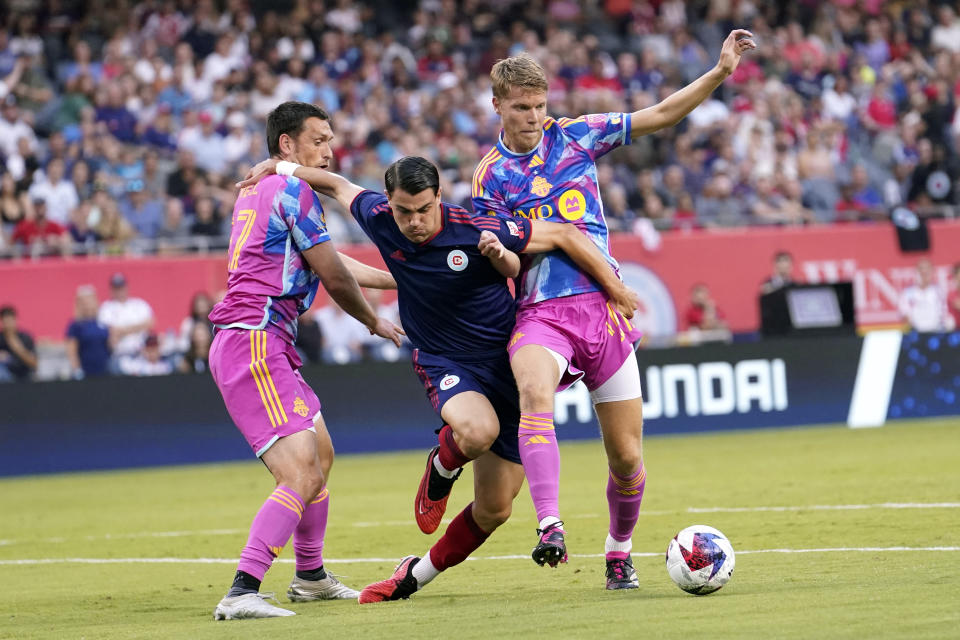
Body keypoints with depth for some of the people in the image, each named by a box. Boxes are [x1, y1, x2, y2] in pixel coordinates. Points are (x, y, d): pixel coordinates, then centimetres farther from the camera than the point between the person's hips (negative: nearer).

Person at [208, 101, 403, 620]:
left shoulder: (256, 191, 21)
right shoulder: (294, 191, -8)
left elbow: (330, 266, 26)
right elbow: (335, 277, -5)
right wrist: (375, 324, 13)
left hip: (268, 348, 11)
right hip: (254, 343, -11)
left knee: (321, 455, 26)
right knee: (302, 476, -19)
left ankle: (310, 577, 40)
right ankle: (241, 593, -29)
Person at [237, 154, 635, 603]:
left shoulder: (476, 231, -21)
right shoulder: (379, 220, -10)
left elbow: (565, 235, -13)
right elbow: (339, 187, 12)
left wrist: (615, 289, -12)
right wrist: (279, 167, 13)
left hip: (504, 364, 0)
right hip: (442, 362, 0)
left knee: (494, 511, 3)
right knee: (476, 431, -37)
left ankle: (417, 574, 27)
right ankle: (441, 469, 0)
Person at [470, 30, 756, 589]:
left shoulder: (576, 135, 8)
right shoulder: (490, 176, 7)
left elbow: (663, 115, 11)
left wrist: (720, 71, 1)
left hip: (602, 307, 2)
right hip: (540, 314, -2)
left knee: (627, 457, 2)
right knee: (535, 392, -37)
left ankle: (620, 552, 28)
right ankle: (550, 528, -46)